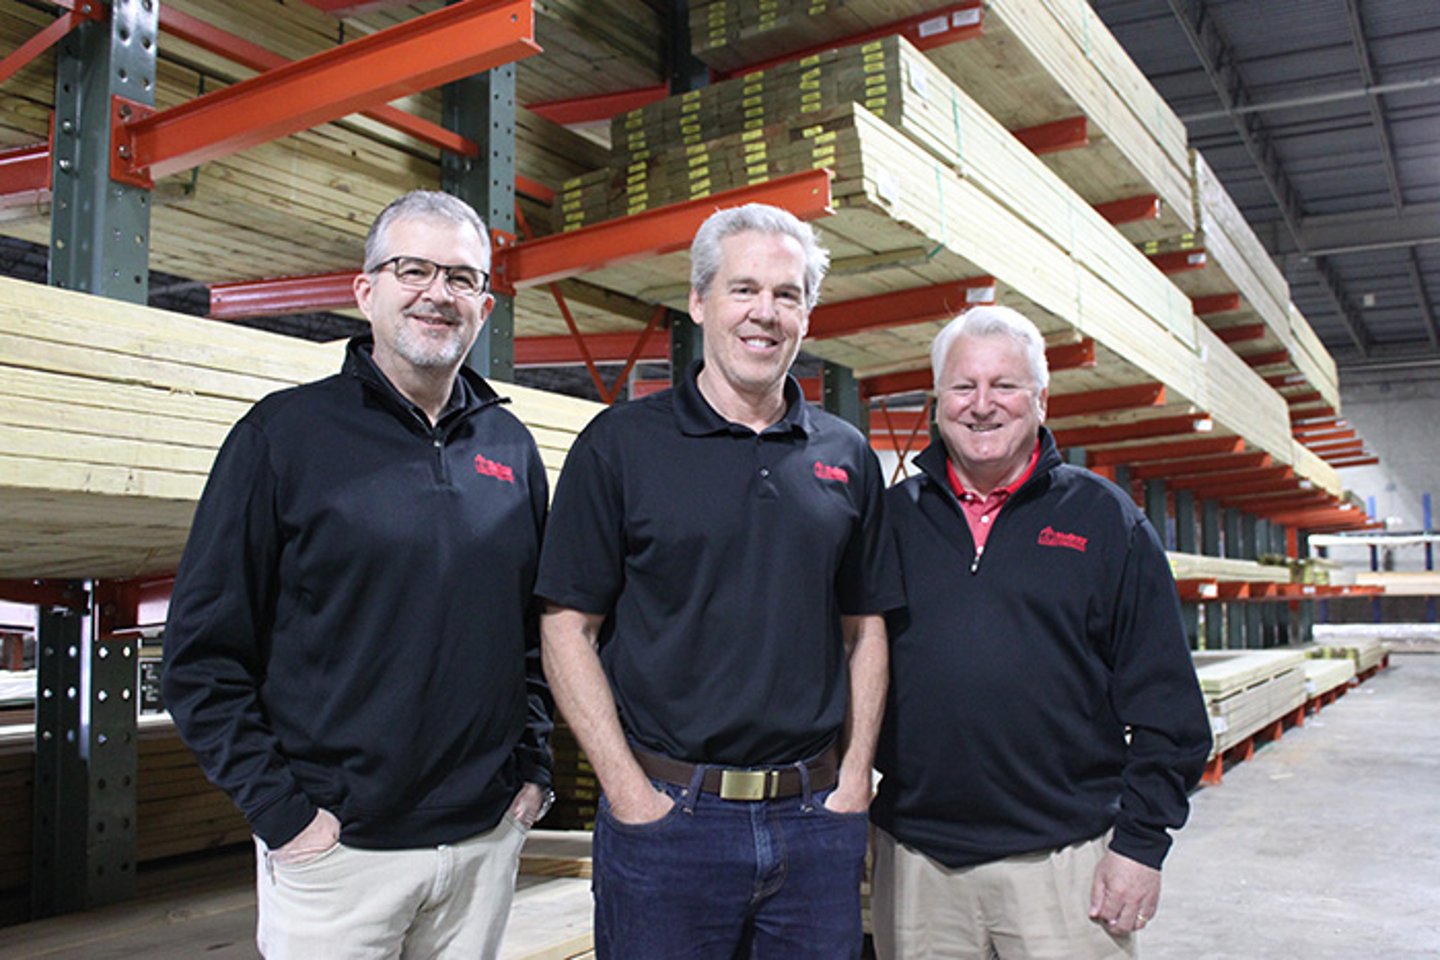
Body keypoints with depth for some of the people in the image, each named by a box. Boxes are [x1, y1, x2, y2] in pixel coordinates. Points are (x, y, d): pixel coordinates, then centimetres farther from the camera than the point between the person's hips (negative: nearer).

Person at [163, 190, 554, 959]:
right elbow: (202, 651, -7)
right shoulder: (286, 431, -6)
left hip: (486, 839, 4)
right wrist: (280, 808, -11)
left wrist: (532, 766, 7)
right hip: (337, 846, -4)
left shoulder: (510, 445, 7)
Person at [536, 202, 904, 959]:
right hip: (666, 812, -3)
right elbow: (568, 628, -5)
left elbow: (864, 630, 11)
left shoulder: (847, 457, 7)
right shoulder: (620, 444, -3)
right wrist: (629, 790, -11)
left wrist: (853, 782, 3)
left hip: (818, 817, 3)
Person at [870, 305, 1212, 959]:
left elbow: (1166, 703, 1)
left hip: (1067, 861, -1)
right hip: (915, 858, 2)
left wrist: (1140, 840, -4)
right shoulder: (893, 517, 7)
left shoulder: (1103, 517, 3)